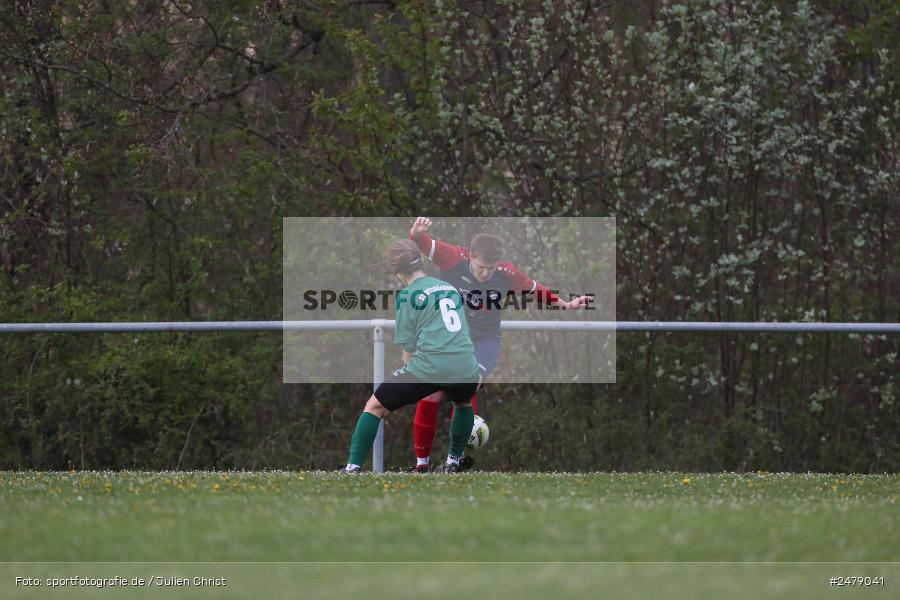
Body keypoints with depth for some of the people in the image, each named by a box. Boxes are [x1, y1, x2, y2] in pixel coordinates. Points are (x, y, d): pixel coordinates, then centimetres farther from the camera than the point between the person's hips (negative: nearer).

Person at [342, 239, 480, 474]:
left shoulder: (408, 295, 2)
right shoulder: (450, 288, 19)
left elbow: (408, 348, 2)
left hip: (429, 367, -5)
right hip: (465, 370, 5)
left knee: (374, 406, 8)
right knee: (463, 403, 39)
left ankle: (353, 468, 0)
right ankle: (454, 461, 37)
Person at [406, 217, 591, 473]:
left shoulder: (507, 274, -15)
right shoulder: (454, 259, -21)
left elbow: (535, 289, 3)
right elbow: (424, 245, -29)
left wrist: (564, 304, 3)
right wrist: (417, 234, -52)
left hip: (485, 340, -1)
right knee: (429, 397, -5)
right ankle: (422, 463, 11)